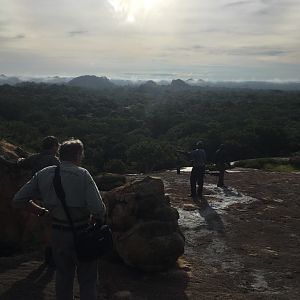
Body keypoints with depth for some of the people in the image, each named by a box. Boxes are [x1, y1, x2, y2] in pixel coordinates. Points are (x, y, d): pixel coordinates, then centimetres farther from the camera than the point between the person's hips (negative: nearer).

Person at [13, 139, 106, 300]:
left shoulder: (43, 174, -1)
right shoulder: (82, 174, -15)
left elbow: (17, 200, 3)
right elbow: (98, 209, -25)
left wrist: (36, 208, 18)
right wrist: (98, 219, -3)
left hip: (58, 234, 5)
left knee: (63, 277, 23)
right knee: (87, 280, 12)